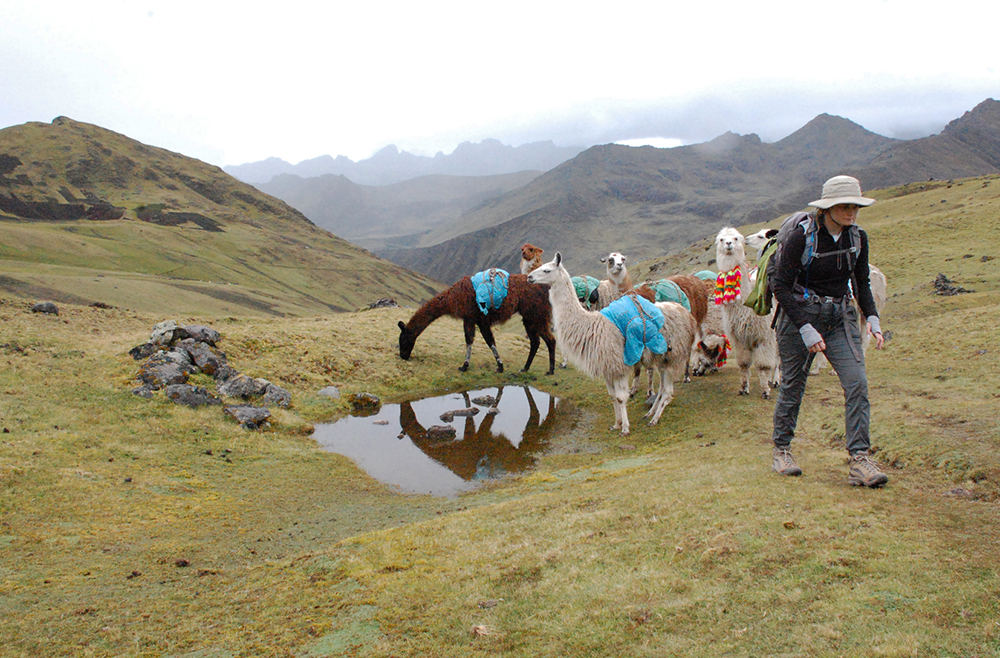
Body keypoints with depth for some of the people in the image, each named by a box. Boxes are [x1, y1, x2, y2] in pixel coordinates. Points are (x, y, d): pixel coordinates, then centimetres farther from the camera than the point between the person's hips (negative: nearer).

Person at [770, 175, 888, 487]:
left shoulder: (857, 237, 2)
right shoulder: (801, 236, -14)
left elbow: (861, 284, 17)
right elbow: (780, 286, -14)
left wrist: (873, 319, 4)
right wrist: (806, 328, -18)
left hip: (841, 316, 5)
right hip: (800, 315, -4)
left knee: (857, 383, -9)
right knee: (793, 384, 4)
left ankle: (860, 460, -6)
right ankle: (781, 449, 23)